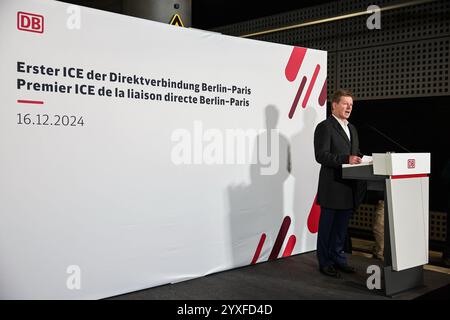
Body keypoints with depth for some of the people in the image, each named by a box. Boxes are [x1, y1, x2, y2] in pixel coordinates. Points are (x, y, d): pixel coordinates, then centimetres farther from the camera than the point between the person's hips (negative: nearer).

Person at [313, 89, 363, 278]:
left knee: (342, 226, 16)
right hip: (332, 187, -8)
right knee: (327, 226, 3)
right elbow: (321, 156, -18)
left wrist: (360, 159, 3)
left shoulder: (352, 129, 18)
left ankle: (338, 259, 28)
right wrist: (346, 159, -26)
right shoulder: (324, 127, -9)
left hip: (348, 188, 8)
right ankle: (325, 263, 13)